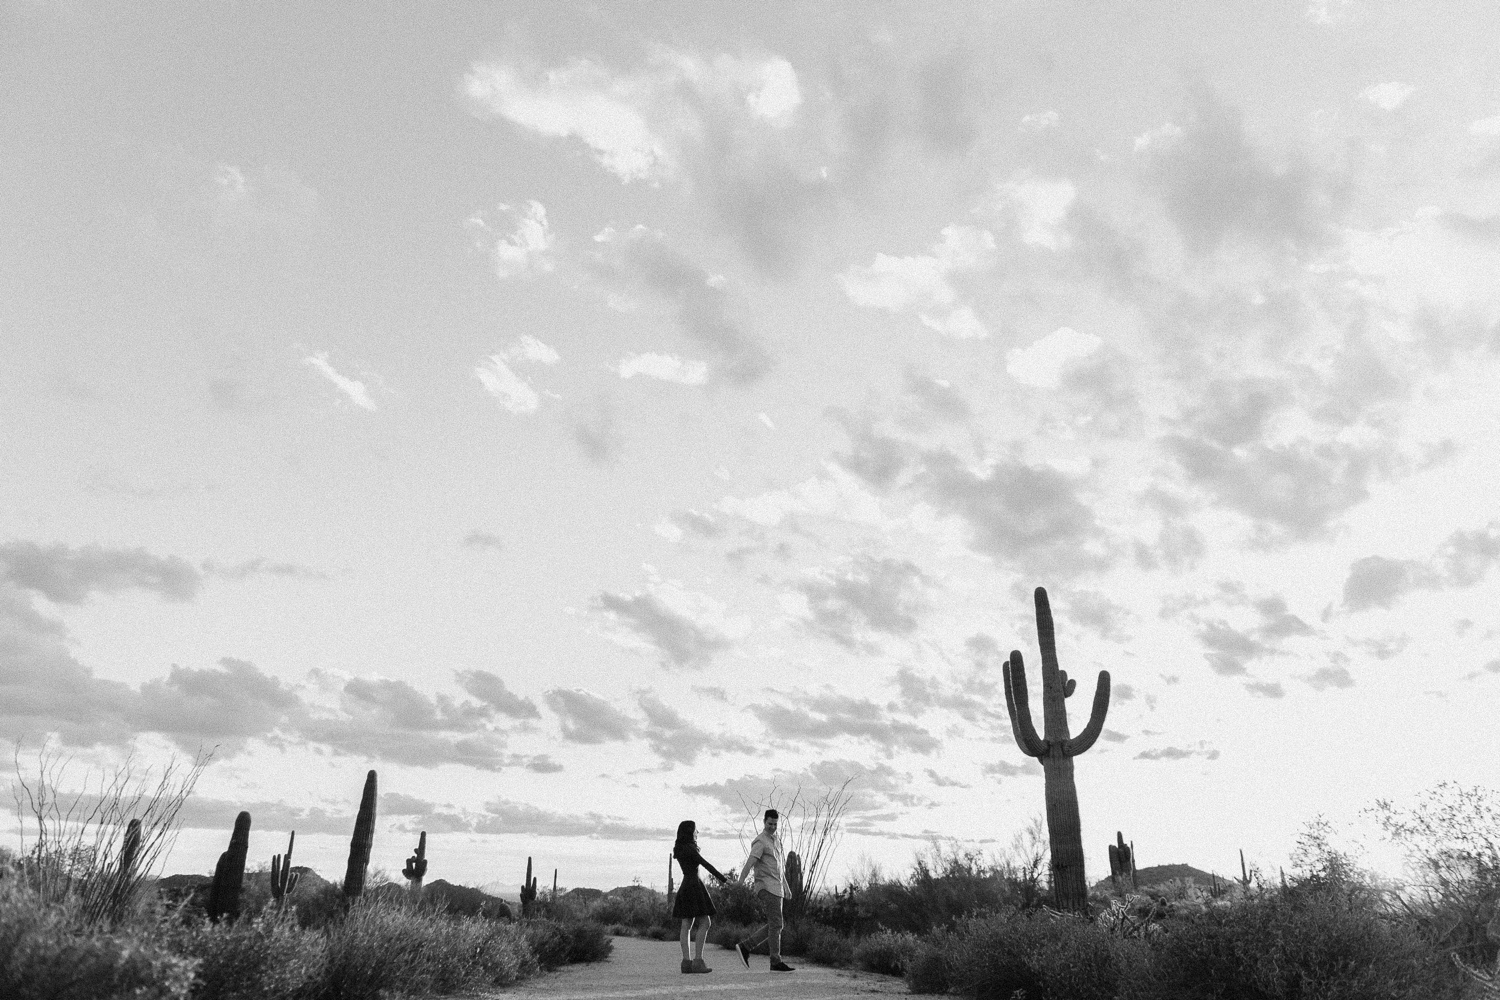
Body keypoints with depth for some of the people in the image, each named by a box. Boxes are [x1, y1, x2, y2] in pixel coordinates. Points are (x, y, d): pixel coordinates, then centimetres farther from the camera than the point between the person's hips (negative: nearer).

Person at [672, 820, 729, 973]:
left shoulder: (679, 849, 14)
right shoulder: (689, 848, -14)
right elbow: (705, 864, -14)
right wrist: (723, 879, -5)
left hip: (685, 887, 9)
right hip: (694, 886, -9)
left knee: (687, 925, 5)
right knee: (704, 923, -7)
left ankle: (686, 961, 3)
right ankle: (698, 961, -13)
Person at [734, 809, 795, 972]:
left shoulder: (776, 840, 18)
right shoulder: (760, 841, -11)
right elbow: (749, 863, -20)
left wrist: (785, 885, 30)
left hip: (776, 888, 9)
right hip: (767, 888, -9)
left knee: (774, 926, 8)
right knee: (776, 925, -8)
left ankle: (745, 947, 11)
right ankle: (776, 962, -2)